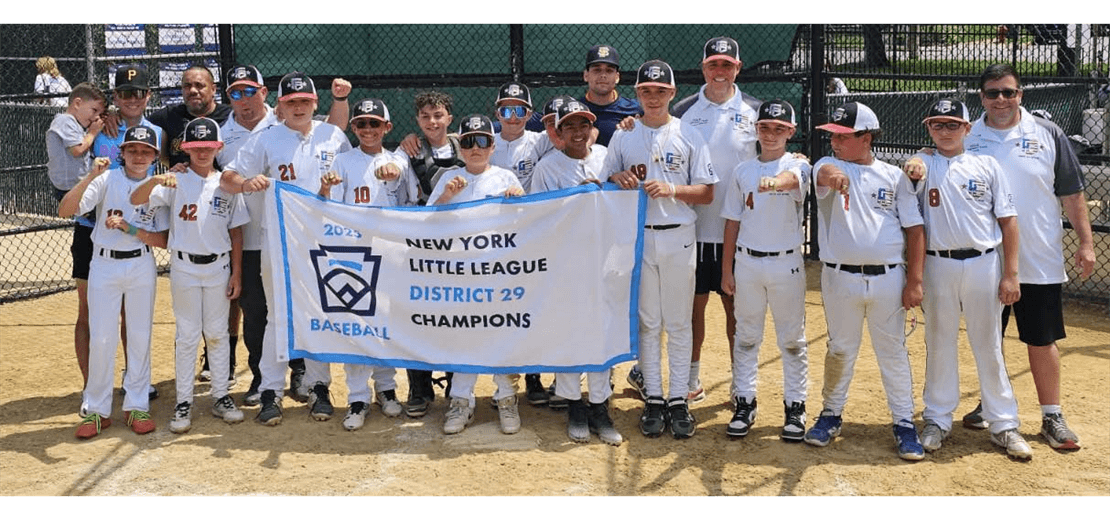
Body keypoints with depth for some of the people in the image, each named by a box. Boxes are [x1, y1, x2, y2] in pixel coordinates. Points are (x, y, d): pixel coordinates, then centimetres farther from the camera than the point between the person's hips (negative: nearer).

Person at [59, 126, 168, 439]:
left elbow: (163, 240, -3)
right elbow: (64, 211, -16)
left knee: (141, 336, 6)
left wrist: (128, 227, -16)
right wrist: (90, 177, -27)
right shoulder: (107, 180, -4)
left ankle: (137, 406, 18)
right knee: (101, 339, 0)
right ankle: (97, 410, 12)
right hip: (104, 264, -1)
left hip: (142, 267, 2)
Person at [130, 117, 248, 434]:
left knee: (217, 334, 9)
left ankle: (221, 397, 19)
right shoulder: (176, 182, -2)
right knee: (187, 335, 3)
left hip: (218, 267, 2)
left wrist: (236, 273, 4)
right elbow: (136, 200, -15)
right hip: (184, 266, -2)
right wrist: (155, 180, -35)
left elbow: (236, 231, 7)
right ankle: (184, 402, 10)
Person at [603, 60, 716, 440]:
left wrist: (671, 188, -16)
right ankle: (653, 399, 14)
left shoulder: (689, 135, 3)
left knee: (679, 323, 3)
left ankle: (678, 401, 10)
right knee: (647, 322, 6)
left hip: (678, 237, -1)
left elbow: (707, 193, 0)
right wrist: (619, 179, -11)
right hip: (638, 237, 1)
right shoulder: (623, 136, 7)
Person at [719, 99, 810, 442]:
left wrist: (775, 182, -54)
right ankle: (744, 403, 20)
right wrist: (727, 269, 6)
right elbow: (733, 222, 9)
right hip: (747, 262, 3)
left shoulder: (798, 166, -3)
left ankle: (795, 407, 16)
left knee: (792, 339, 6)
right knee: (746, 336, 9)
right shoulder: (743, 171, 7)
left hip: (787, 263, -3)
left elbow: (793, 179, -30)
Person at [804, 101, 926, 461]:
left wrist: (914, 281, -3)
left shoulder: (894, 176, 4)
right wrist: (832, 174, -52)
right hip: (840, 279, 0)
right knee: (840, 350, 10)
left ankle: (904, 424, 16)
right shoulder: (829, 167, 1)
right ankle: (831, 414, 26)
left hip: (888, 279, 0)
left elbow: (914, 229, 4)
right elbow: (824, 173, -26)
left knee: (893, 352, 6)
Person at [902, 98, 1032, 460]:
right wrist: (912, 167, -42)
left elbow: (1008, 220, 2)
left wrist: (1010, 275, -3)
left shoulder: (987, 165, 3)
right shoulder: (922, 165, 4)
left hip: (983, 264, 0)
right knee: (939, 345, 10)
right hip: (938, 265, 0)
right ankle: (938, 420, 22)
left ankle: (1004, 425, 16)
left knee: (989, 346, 7)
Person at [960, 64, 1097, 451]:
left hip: (1039, 263, -1)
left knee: (1042, 340, 5)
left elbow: (1071, 193, 1)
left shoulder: (1048, 135, 0)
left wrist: (1085, 243, -3)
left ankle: (1052, 417, 16)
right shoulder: (966, 138, 2)